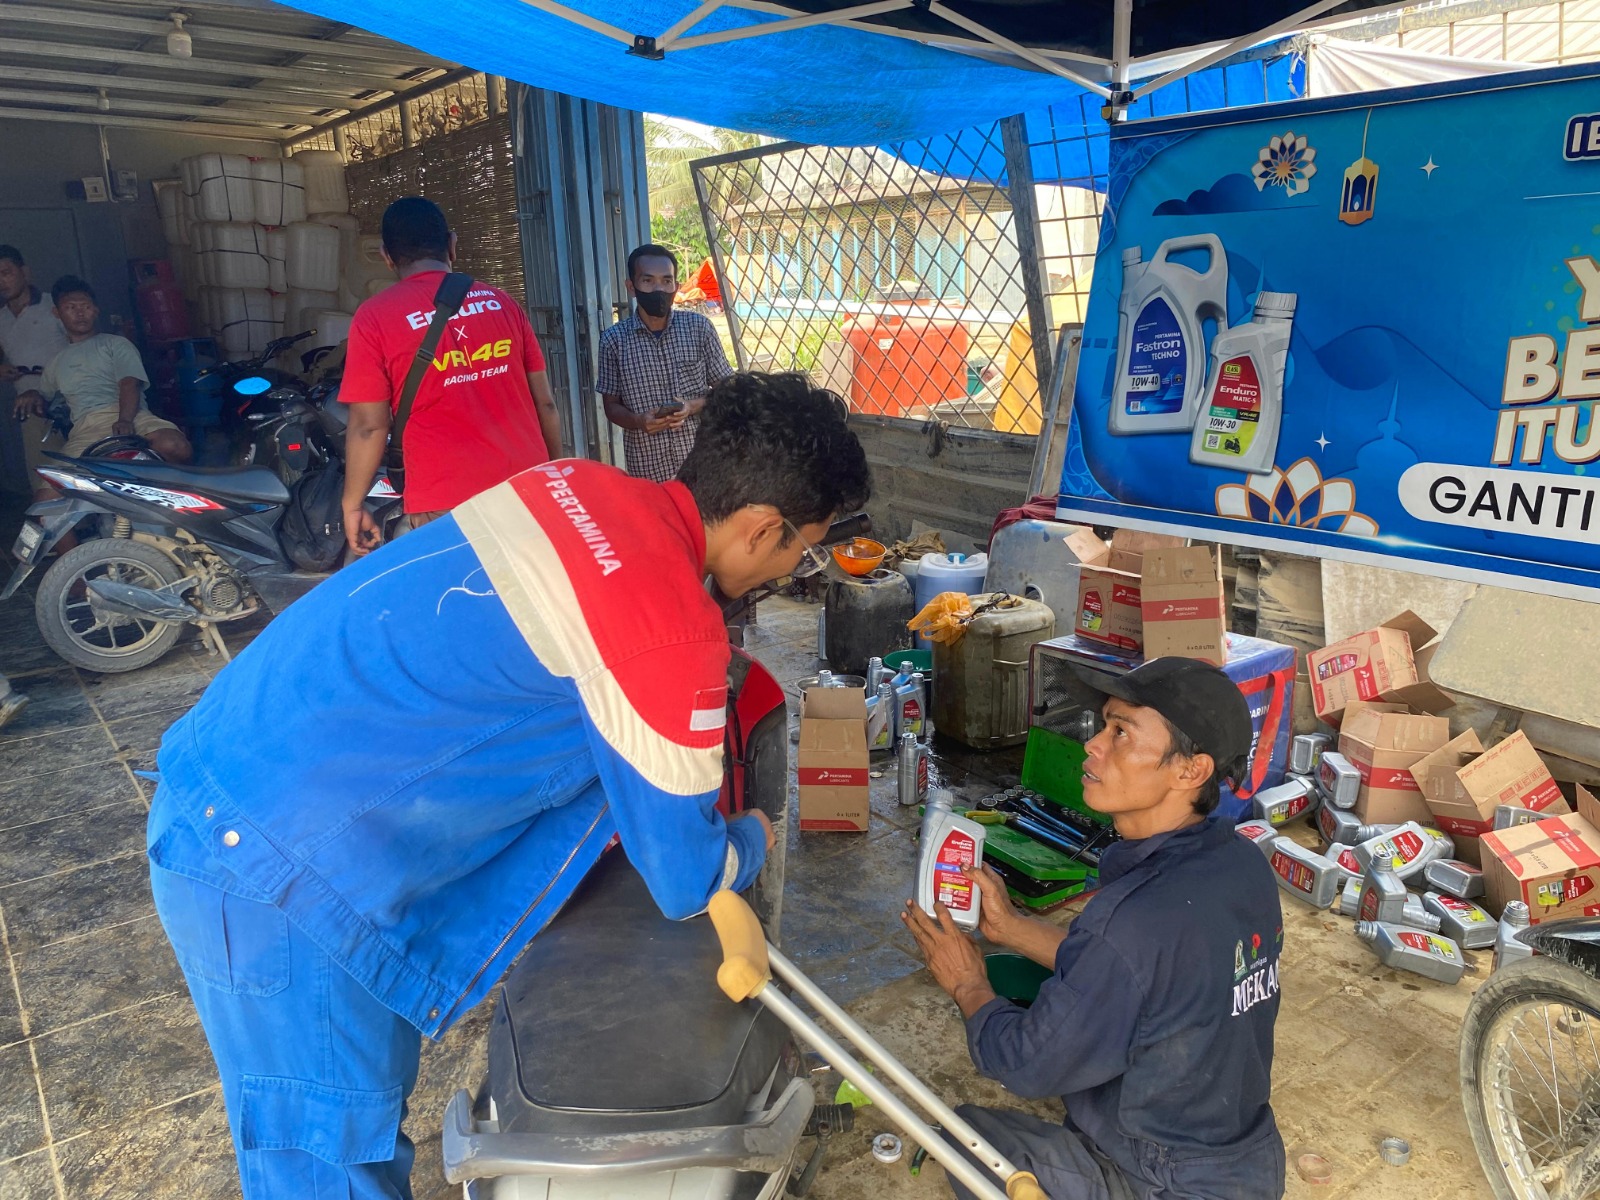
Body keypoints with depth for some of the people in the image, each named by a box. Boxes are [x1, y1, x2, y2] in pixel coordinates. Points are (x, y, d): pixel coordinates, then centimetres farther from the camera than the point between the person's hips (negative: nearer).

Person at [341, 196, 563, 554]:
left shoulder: (375, 318, -1)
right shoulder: (502, 302, 9)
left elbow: (369, 425, -3)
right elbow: (545, 402, 10)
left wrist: (353, 505, 9)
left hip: (446, 507, -3)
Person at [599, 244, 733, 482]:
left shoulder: (698, 327, 0)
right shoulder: (614, 339, 0)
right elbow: (611, 406, 6)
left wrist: (694, 406, -14)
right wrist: (638, 421, -16)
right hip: (647, 471, 0)